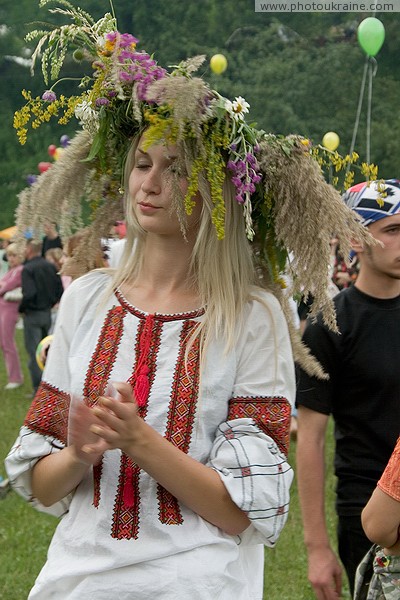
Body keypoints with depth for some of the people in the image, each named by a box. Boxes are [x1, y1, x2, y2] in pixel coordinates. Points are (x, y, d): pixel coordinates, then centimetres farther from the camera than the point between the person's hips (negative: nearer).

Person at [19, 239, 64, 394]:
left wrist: (21, 308, -10)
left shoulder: (28, 269, -16)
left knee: (33, 352, -1)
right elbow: (60, 290, 3)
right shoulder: (50, 266, 3)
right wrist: (50, 304, 13)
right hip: (47, 313, 6)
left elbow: (29, 293, -26)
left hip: (32, 314, -6)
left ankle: (39, 389, -2)